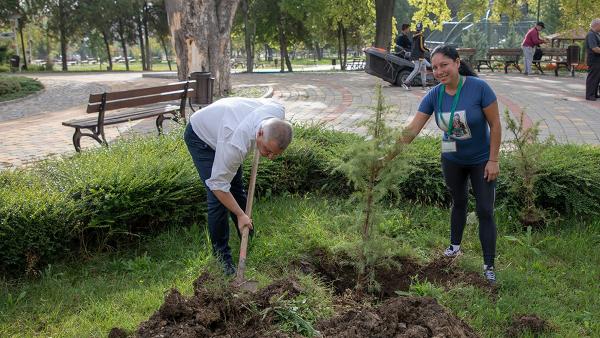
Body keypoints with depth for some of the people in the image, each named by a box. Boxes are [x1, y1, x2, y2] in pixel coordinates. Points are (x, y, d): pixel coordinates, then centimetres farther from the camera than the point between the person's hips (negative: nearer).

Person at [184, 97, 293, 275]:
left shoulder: (278, 112, -28)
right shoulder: (236, 144, -45)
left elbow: (266, 100, 0)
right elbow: (218, 185, -31)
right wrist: (240, 214, -23)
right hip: (200, 137, -6)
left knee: (237, 189, 11)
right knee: (217, 199, -14)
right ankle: (221, 257, 2)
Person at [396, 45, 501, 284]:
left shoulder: (479, 87, -24)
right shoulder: (434, 96, -13)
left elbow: (495, 125, -17)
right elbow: (412, 129, -12)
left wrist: (493, 160, -16)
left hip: (481, 161, -3)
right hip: (452, 160, 4)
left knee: (485, 211, -1)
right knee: (459, 202, 22)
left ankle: (489, 266, 8)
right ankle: (455, 245, 42)